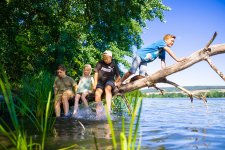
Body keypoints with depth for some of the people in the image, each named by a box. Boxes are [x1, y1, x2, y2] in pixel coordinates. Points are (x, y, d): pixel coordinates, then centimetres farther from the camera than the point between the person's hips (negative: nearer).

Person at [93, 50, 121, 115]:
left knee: (107, 89, -36)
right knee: (97, 92, -28)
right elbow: (96, 73, 8)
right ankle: (98, 111, -23)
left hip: (110, 80, -1)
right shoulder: (100, 63, 7)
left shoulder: (114, 65, 6)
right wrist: (95, 83, -2)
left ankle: (108, 109, -46)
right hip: (101, 81, 2)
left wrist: (115, 82, -4)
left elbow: (118, 76, 12)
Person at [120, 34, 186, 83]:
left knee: (142, 76, -6)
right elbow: (169, 51, -26)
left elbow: (163, 62, 2)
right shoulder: (161, 42, -13)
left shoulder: (163, 51, 10)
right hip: (139, 55, -8)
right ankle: (120, 82, 7)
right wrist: (177, 59, -31)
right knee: (131, 72, -11)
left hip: (144, 61, 8)